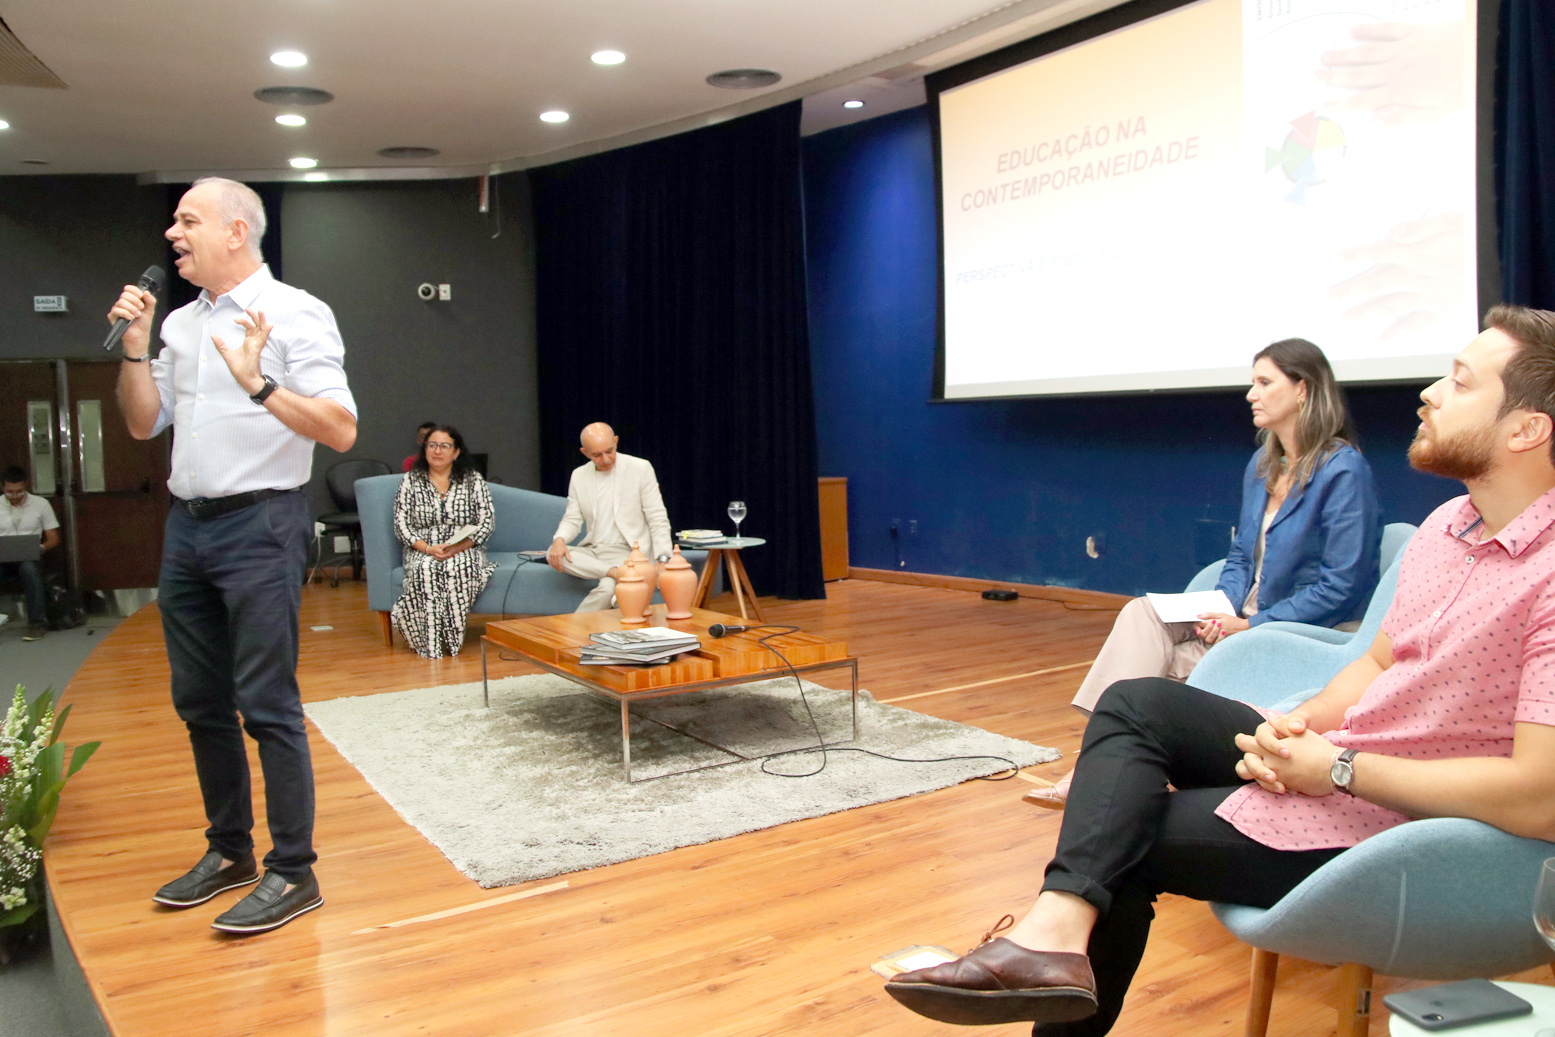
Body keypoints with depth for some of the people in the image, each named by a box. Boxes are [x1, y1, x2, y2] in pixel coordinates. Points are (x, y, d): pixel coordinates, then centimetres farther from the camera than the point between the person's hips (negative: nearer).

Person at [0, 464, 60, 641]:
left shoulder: (41, 504, 7)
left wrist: (41, 547, -14)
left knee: (29, 569, -37)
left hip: (28, 559, -1)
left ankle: (38, 623, -27)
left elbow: (53, 539, 8)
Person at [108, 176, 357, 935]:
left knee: (267, 704, -5)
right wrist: (134, 351, 6)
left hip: (259, 525, -7)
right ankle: (228, 852, 28)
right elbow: (143, 425, 19)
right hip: (188, 525, 8)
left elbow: (341, 431, -15)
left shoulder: (294, 314, -7)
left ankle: (293, 873, 6)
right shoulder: (179, 324, 15)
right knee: (200, 702, 13)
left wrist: (260, 385, -26)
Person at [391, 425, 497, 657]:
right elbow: (401, 524, 3)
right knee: (426, 569, -35)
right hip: (423, 553, 1)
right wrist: (428, 548, -15)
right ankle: (430, 643, -30)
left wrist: (459, 547, -15)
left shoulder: (473, 480, 9)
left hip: (464, 552, 0)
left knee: (458, 567, -36)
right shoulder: (410, 481, 11)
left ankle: (452, 639, -26)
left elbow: (487, 522, 1)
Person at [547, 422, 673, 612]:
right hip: (592, 551, 5)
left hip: (628, 552, -4)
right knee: (553, 555, -25)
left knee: (608, 588, -34)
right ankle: (617, 573, -27)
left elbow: (658, 519, -4)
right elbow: (572, 519, 11)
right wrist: (559, 539, -13)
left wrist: (662, 560, -16)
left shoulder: (640, 468, -3)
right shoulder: (579, 475, 9)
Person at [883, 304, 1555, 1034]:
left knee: (1128, 840, -8)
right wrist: (1299, 723, -5)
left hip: (1403, 825, -8)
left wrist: (1338, 768, -20)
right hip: (1338, 760, 8)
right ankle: (1058, 927, -18)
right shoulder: (1448, 524, 6)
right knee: (1134, 704, -6)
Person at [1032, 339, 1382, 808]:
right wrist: (1222, 608, -4)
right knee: (1141, 614, -16)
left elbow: (1342, 587, -17)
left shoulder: (1344, 470, -13)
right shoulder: (1262, 465, 13)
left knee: (1171, 662, -24)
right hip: (1247, 616, 7)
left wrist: (1252, 625, -19)